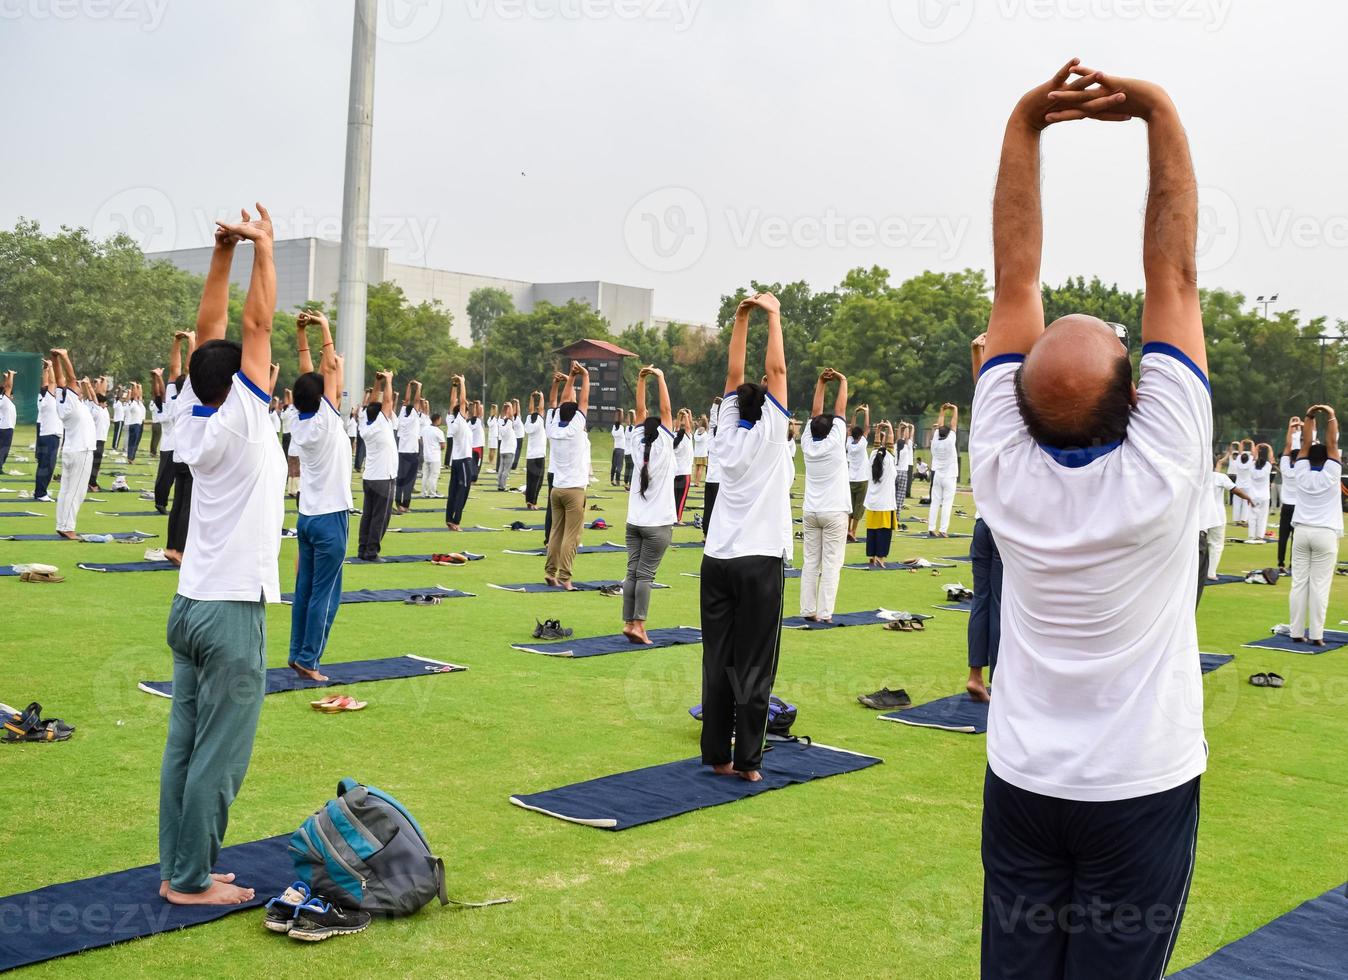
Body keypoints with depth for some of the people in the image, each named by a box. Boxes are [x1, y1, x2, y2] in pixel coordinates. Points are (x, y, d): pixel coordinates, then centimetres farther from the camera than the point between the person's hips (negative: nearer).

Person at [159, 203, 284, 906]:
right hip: (232, 612, -8)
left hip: (190, 606, 8)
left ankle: (177, 869, 18)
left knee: (185, 745, 11)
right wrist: (263, 248, -5)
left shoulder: (194, 420, 5)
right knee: (219, 756, 0)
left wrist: (223, 252, 7)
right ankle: (192, 881, 6)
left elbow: (209, 333, 11)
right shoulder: (240, 422, -13)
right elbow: (257, 325, -12)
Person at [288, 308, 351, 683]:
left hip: (307, 516, 7)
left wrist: (301, 333, 10)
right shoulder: (326, 421, -14)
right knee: (325, 593, -4)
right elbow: (331, 369, -13)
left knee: (304, 589, 11)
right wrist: (325, 328, -5)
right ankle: (308, 659, -5)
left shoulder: (298, 421, 3)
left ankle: (297, 652, 14)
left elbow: (310, 375, 9)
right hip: (330, 518, -7)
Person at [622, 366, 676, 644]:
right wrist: (660, 378, -2)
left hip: (634, 522, 5)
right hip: (657, 524, -5)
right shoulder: (663, 446, -5)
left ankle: (629, 622, 2)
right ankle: (638, 624, -11)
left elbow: (640, 412, 10)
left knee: (633, 572, 3)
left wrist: (641, 380, 8)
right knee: (645, 574, -7)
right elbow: (666, 410, -7)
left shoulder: (640, 445, 7)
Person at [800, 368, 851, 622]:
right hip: (834, 512, -5)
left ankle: (808, 610, 3)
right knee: (831, 564, -5)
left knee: (810, 562, 5)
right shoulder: (834, 443, -9)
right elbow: (840, 410, -2)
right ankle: (824, 613, -8)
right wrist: (843, 381, 9)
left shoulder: (807, 444, 2)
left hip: (810, 511, 5)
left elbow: (816, 413, 10)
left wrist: (821, 382, 12)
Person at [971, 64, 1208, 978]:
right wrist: (1160, 112, -11)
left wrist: (1025, 124, -9)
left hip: (1022, 783, 3)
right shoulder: (1161, 472, -20)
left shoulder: (1004, 467, -14)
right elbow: (1174, 276, -14)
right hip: (1142, 790, -2)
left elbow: (1014, 283, -9)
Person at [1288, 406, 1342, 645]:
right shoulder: (1331, 474, -4)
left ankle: (1297, 632, 2)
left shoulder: (1301, 474, 2)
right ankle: (1316, 635, -5)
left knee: (1299, 583, 2)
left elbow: (1305, 445, 6)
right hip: (1325, 534, -3)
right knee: (1319, 586, -4)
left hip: (1301, 532, 3)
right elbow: (1332, 443, -4)